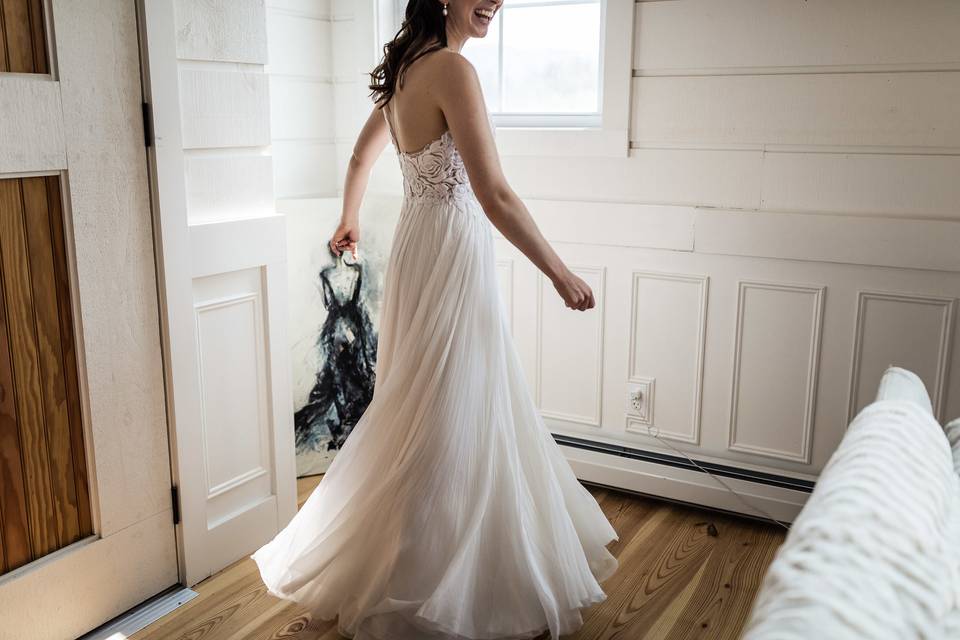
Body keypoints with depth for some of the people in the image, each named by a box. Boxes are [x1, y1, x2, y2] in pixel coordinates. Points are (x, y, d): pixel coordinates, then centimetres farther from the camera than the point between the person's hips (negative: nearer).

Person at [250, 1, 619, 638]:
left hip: (419, 247, 10)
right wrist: (560, 271, -18)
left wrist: (349, 220, 38)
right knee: (446, 420, 2)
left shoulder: (404, 68, 10)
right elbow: (494, 196, -24)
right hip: (453, 256, -9)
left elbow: (359, 160, 23)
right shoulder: (453, 68, -18)